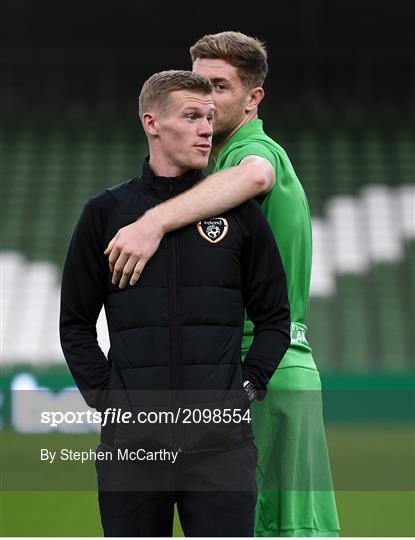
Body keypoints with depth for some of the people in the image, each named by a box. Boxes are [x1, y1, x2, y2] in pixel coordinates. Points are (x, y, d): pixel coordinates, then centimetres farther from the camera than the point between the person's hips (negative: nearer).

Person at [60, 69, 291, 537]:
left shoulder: (239, 212, 7)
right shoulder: (107, 212, 7)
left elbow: (274, 316, 12)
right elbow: (76, 322, 11)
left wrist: (248, 386, -1)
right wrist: (101, 394, 0)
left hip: (221, 434, 0)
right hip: (130, 436, 1)